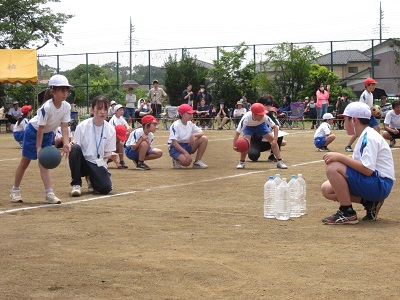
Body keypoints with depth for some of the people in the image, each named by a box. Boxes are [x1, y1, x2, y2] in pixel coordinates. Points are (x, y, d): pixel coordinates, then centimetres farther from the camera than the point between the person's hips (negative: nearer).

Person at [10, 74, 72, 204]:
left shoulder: (67, 106, -18)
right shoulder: (46, 107, -34)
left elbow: (64, 126, -17)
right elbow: (40, 128, -29)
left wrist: (66, 143, -29)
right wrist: (38, 147, -27)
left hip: (48, 134, 5)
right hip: (33, 131, -4)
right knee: (25, 162, 8)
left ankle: (49, 194, -10)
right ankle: (15, 190, 22)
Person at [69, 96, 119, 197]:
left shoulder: (110, 130, 0)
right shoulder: (82, 126, -5)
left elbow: (107, 152, 5)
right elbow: (76, 147, -5)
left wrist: (111, 155, -18)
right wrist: (72, 146, -28)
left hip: (98, 164, 2)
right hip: (82, 161, -1)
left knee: (105, 188, -24)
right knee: (74, 148, -33)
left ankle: (90, 179, 16)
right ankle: (76, 183, -17)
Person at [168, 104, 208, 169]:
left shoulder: (190, 124, 4)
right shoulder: (175, 125, -16)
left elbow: (202, 133, 1)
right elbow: (174, 142, -23)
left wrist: (194, 135, -22)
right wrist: (185, 152, -31)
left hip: (187, 145, 7)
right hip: (176, 147, -7)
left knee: (204, 139, -11)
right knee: (186, 161, -36)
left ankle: (197, 162, -6)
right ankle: (176, 160, 2)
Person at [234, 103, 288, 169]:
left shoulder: (264, 117, -37)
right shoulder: (246, 118, -41)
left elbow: (275, 127, -27)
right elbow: (237, 133, -39)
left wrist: (275, 140, -42)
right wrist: (234, 146, -53)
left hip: (261, 125, 2)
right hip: (249, 127, -2)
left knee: (272, 139, -14)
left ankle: (280, 162, -4)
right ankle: (241, 163, -9)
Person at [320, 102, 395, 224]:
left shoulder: (370, 137, -16)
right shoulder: (363, 137, 17)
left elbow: (367, 169, -27)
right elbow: (357, 165, 15)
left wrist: (340, 157, -24)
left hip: (380, 185, -10)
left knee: (333, 167, -22)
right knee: (327, 189, 5)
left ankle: (347, 213, -14)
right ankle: (369, 203, 3)